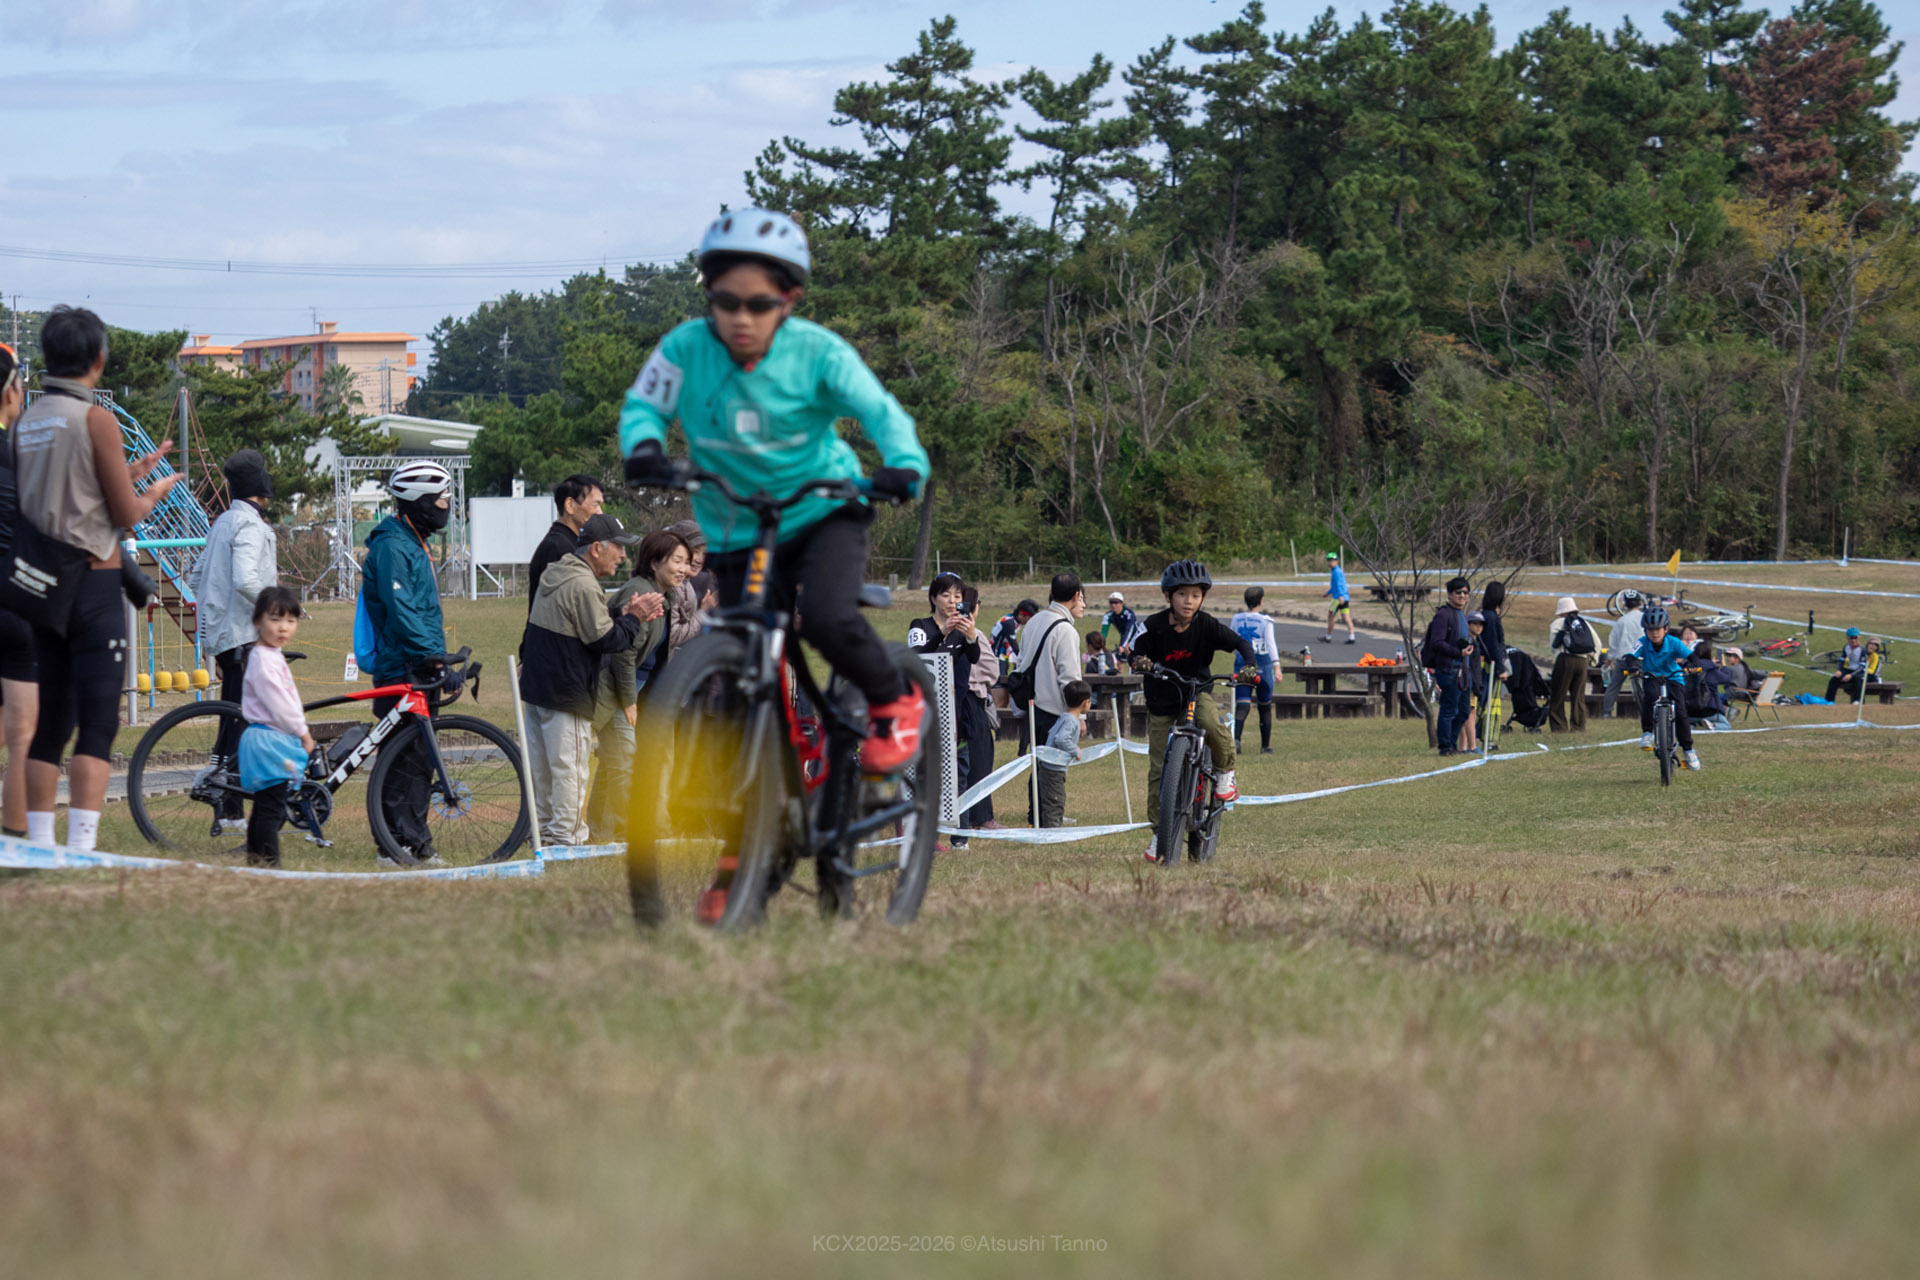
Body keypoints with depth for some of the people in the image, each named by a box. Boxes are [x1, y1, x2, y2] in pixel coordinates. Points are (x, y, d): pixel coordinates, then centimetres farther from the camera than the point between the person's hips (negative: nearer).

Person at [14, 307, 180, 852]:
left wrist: (131, 472, 26)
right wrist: (155, 492, 12)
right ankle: (81, 847, -16)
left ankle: (40, 846, 11)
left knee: (49, 724, 11)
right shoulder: (96, 420, -11)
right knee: (98, 725, -7)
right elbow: (126, 514, -8)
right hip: (93, 582, -7)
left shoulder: (24, 422, 9)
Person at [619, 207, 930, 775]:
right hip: (736, 532, 3)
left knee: (828, 620, -29)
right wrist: (645, 447, -28)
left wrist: (904, 464, -39)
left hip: (824, 513, -2)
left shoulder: (817, 351, -17)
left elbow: (879, 410, -18)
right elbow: (642, 407, -4)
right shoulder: (686, 349, -15)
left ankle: (895, 702, -2)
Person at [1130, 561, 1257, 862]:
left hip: (1197, 692, -1)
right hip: (1162, 703, 1)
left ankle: (1224, 772, -8)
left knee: (1212, 723, -36)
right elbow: (1137, 653, -7)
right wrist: (1140, 662, -32)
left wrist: (1250, 666, -31)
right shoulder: (1155, 626, -13)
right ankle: (1158, 831, 14)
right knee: (1159, 770, 0)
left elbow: (1241, 643, -11)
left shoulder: (1207, 625, -13)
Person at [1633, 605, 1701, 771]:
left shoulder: (1674, 643, -17)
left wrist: (1691, 663, -50)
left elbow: (1690, 655, -27)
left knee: (1680, 713, -15)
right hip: (1652, 678, 0)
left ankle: (1688, 749, 4)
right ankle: (1647, 732, -22)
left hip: (1674, 678, 0)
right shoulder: (1643, 643, -16)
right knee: (1650, 695, -36)